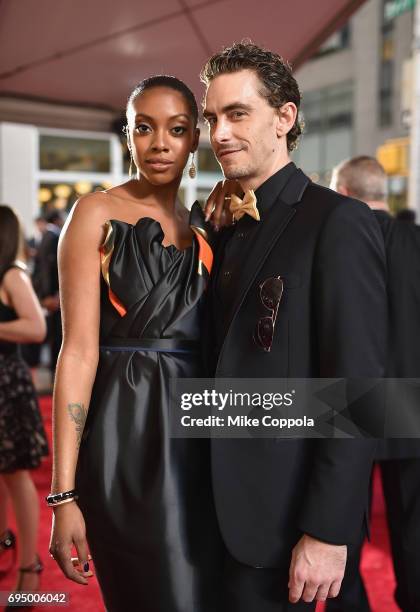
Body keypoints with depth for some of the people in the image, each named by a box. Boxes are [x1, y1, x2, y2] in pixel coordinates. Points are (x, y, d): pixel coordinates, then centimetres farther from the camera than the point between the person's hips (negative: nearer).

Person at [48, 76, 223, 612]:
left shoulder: (203, 228, 12)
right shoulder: (98, 213, -5)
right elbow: (80, 349, -12)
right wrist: (64, 493, -16)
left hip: (199, 439, 6)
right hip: (128, 434, -6)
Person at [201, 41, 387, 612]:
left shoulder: (338, 222, -15)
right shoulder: (232, 232, 10)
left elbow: (358, 389, -19)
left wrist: (329, 532, -20)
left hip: (284, 515, -7)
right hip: (229, 502, 7)